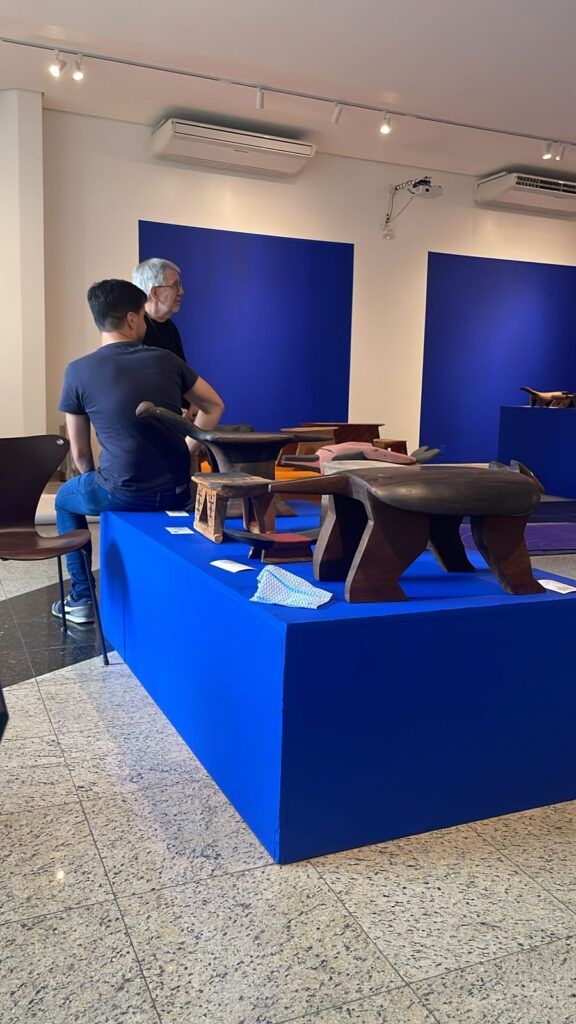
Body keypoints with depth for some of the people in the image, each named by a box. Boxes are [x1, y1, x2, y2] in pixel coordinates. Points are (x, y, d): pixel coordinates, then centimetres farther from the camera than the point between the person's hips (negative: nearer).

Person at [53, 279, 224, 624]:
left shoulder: (78, 371, -3)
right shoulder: (165, 360, 3)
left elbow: (79, 451, 3)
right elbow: (214, 407, 14)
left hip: (122, 495, -3)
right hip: (178, 492, 3)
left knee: (66, 498, 29)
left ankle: (82, 597, 29)